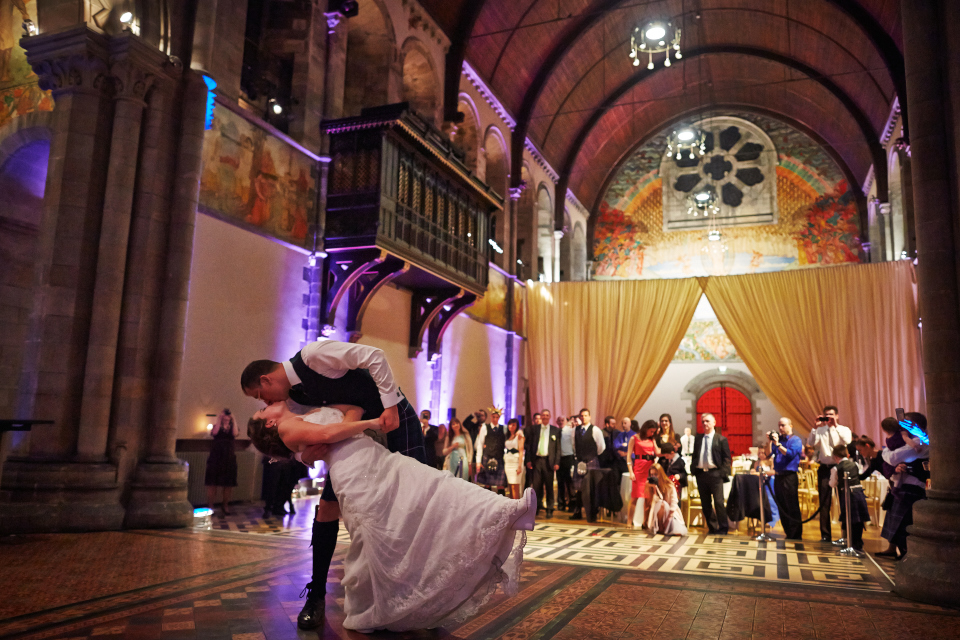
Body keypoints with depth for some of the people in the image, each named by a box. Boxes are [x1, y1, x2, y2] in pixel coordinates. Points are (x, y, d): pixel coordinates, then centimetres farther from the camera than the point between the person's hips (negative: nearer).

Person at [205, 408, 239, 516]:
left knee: (228, 484, 3)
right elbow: (214, 432, -14)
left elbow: (235, 434, -12)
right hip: (215, 457, -1)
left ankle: (226, 506, 15)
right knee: (212, 483, -3)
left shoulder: (232, 427, 11)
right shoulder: (216, 426, 9)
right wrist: (218, 420, -8)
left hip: (229, 457, 1)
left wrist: (234, 421, -6)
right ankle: (210, 506, 5)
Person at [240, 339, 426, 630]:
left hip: (393, 416, -7)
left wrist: (390, 406, -28)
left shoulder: (313, 355, -21)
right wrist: (305, 456, -18)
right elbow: (305, 438, 7)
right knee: (328, 506, 1)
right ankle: (316, 596, 12)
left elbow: (374, 356, -25)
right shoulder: (294, 394, 4)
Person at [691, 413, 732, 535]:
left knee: (718, 502, -5)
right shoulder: (698, 438, 14)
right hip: (701, 473, 5)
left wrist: (722, 473, -10)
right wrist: (694, 470, 6)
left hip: (715, 473, -4)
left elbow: (727, 458, -1)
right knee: (705, 503, 8)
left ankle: (723, 528, 7)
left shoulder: (721, 439, 1)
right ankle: (712, 527, 19)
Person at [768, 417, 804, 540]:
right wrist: (770, 441, -4)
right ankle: (788, 533, 20)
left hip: (789, 477, -7)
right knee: (782, 507, 11)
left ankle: (796, 536, 0)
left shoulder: (795, 440, -2)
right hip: (778, 477, 7)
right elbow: (768, 454, 6)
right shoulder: (778, 439, 15)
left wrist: (777, 444, -19)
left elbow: (790, 454, -17)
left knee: (792, 508, -5)